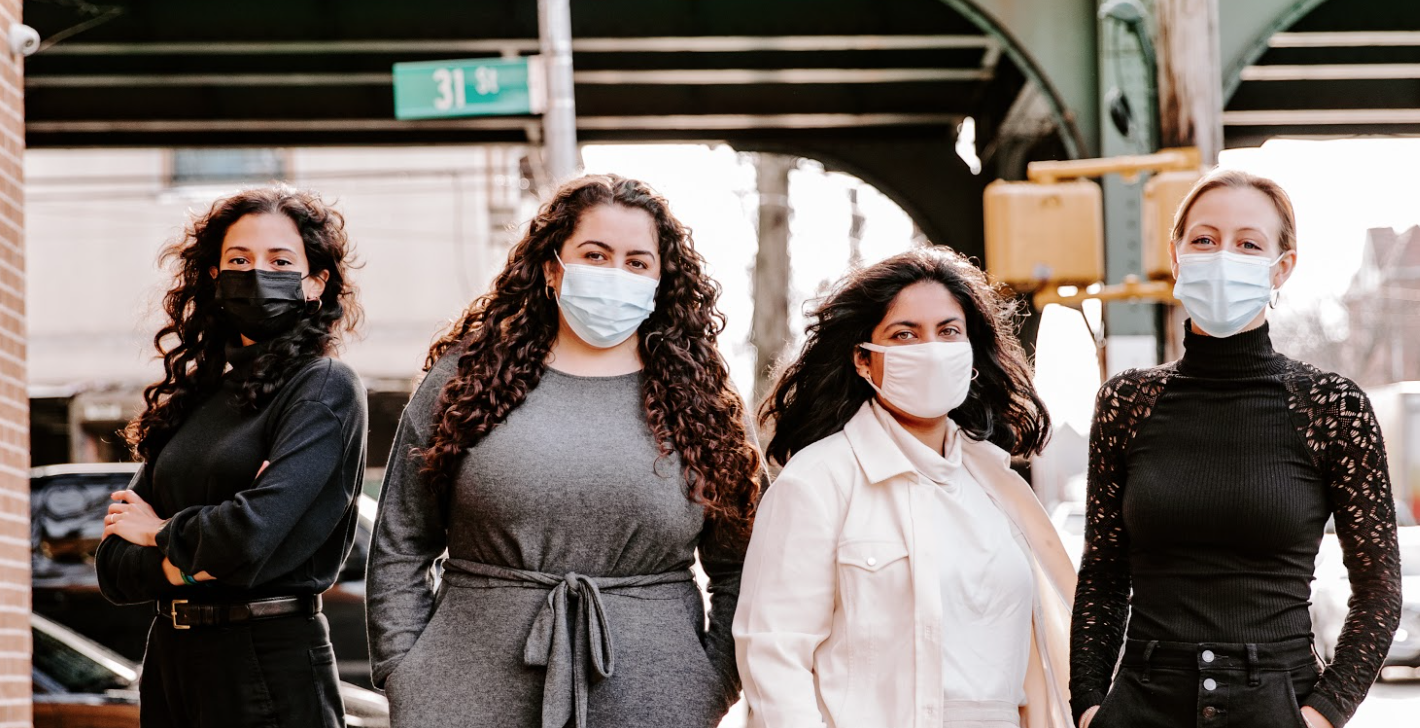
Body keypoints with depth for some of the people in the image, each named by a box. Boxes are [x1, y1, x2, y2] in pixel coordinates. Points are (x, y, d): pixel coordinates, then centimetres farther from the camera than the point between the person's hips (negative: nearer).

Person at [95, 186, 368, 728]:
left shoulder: (326, 389, -8)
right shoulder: (193, 397, 10)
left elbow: (252, 535, -21)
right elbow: (113, 568, 6)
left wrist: (163, 535, -3)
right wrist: (187, 565, -13)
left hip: (272, 667, -6)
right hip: (170, 659, 6)